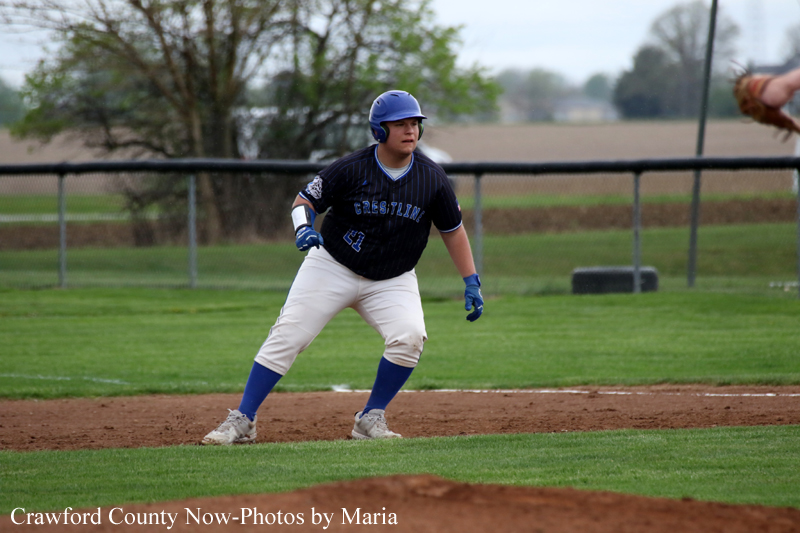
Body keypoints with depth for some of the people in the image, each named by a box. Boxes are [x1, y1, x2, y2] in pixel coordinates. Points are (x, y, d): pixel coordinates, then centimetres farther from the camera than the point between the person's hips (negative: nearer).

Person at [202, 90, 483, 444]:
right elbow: (305, 200, -4)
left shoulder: (432, 178, -7)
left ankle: (370, 420, -6)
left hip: (393, 281, 2)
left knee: (410, 336, -23)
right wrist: (303, 227, -27)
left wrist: (471, 282, 1)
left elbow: (452, 229, 4)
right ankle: (241, 421, -3)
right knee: (287, 336, -10)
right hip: (332, 268, -2)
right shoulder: (350, 169, -14)